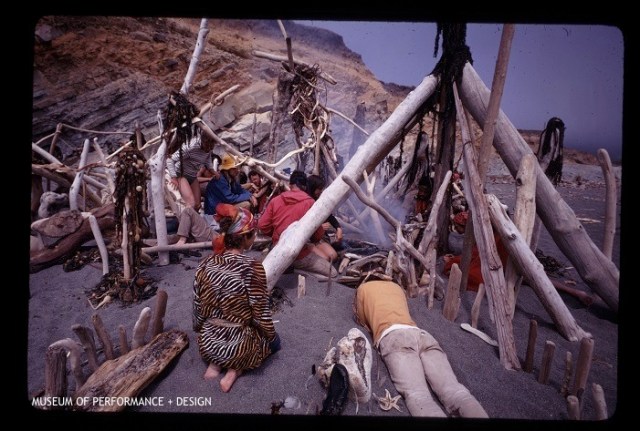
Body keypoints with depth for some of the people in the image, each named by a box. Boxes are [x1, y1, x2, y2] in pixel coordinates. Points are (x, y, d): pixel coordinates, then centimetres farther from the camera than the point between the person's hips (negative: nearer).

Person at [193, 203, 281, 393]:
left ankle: (216, 362, 13)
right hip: (237, 347, -5)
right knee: (273, 340, 26)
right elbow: (261, 315, -15)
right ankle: (236, 368, 5)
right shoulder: (252, 267, -23)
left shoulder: (206, 263, -7)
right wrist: (273, 337, 4)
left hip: (207, 344, 5)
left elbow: (198, 307, 3)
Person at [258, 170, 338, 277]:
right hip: (299, 255, -6)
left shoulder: (275, 200, 0)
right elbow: (318, 233, -6)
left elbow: (262, 226, 2)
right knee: (332, 273, 5)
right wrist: (314, 240, 16)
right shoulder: (310, 203, -11)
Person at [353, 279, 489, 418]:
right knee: (456, 392, -17)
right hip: (421, 334, 5)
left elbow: (362, 320, 33)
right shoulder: (396, 286, 39)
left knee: (418, 396, -28)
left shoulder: (363, 288, 26)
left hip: (393, 336, -5)